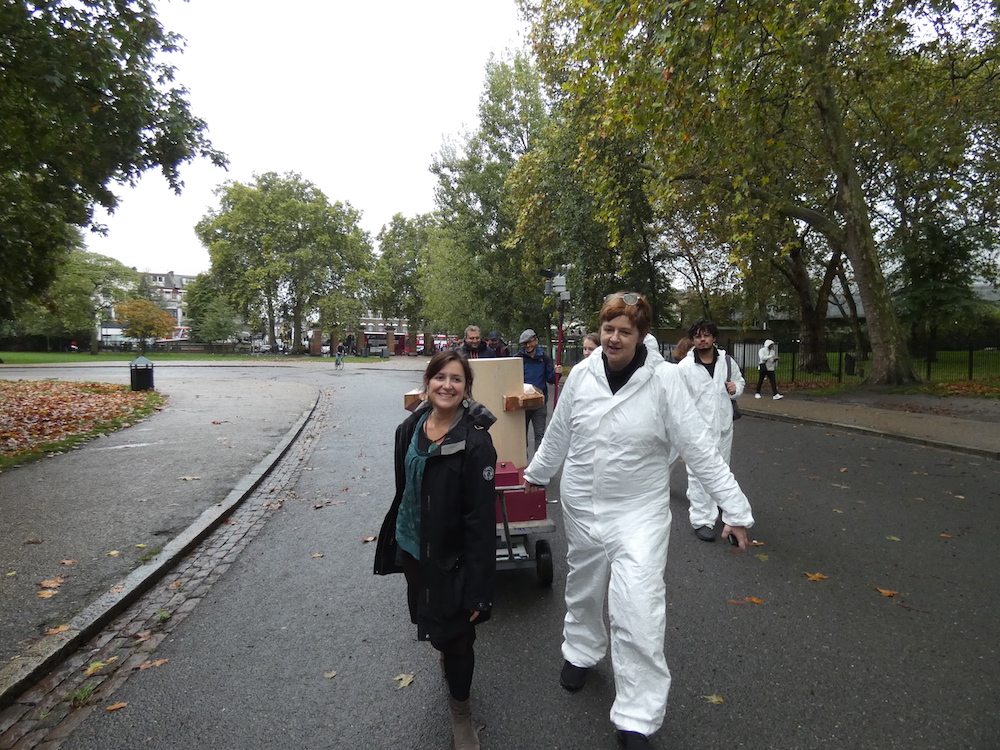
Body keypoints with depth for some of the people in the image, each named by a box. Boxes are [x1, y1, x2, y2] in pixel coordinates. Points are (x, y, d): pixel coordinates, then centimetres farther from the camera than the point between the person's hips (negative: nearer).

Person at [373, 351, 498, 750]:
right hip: (413, 550, 6)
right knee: (429, 623, 25)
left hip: (450, 560, -6)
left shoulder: (475, 442, -23)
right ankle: (450, 664, 59)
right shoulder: (409, 430, -3)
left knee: (454, 635, 10)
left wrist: (477, 589, -19)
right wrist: (394, 543, 15)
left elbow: (482, 521, -21)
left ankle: (460, 709, 38)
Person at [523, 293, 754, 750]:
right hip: (580, 507, 4)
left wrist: (735, 508, -15)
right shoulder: (581, 374, -7)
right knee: (584, 588, 24)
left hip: (639, 512, -3)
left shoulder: (663, 380, -16)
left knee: (639, 613, -7)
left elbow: (698, 447, -14)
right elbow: (559, 434, 7)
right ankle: (581, 652, 53)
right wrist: (537, 473, 19)